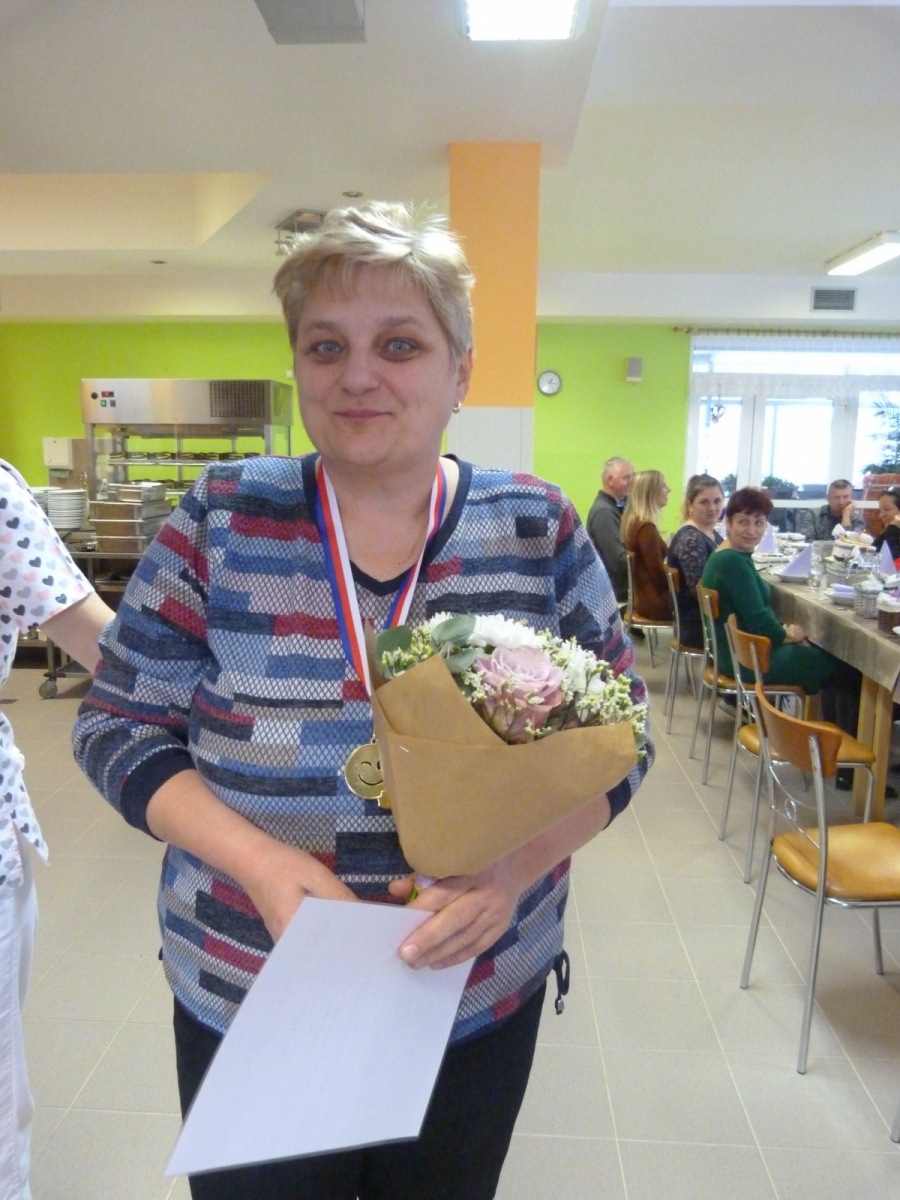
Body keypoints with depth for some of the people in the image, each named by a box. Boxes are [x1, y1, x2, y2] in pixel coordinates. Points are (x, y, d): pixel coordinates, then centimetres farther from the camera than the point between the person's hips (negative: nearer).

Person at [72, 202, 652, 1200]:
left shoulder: (537, 529, -8)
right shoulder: (220, 519, -9)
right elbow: (118, 722, -5)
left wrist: (516, 864, -21)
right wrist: (259, 860, -20)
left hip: (481, 1002, 1)